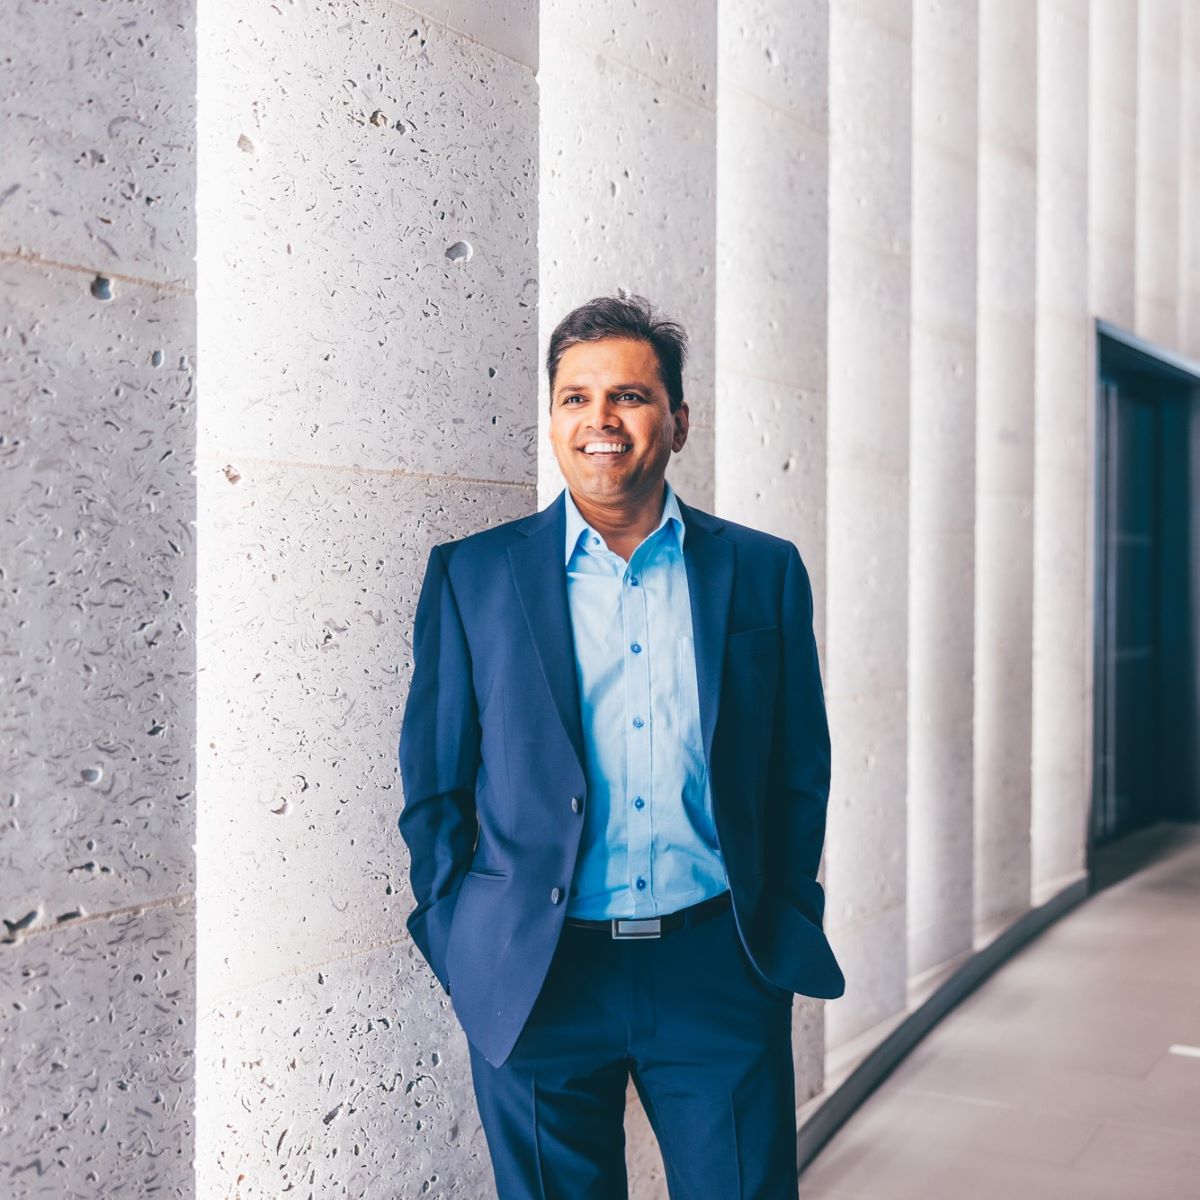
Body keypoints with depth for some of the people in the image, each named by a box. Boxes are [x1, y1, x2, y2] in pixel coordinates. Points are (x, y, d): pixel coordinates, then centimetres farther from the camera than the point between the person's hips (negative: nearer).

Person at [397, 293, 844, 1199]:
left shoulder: (763, 572, 5)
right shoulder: (472, 575, 2)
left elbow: (802, 774, 10)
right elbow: (433, 782, 5)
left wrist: (785, 928, 5)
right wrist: (463, 945, 1)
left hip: (721, 978, 1)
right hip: (535, 985, 0)